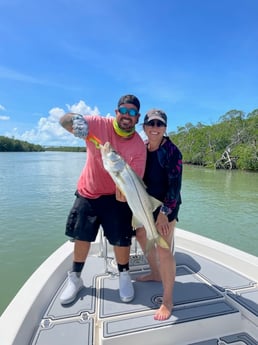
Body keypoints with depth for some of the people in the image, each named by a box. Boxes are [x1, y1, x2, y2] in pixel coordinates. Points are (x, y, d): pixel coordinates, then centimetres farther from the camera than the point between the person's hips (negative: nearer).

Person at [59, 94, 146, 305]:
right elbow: (64, 121, -21)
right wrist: (74, 121, -43)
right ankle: (75, 278, 35)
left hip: (116, 195, 0)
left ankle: (124, 275, 35)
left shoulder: (139, 146, -15)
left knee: (121, 238, 6)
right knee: (82, 236, 12)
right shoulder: (99, 124, -15)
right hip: (87, 192, 1)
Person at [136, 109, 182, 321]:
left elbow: (175, 184, -19)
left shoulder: (172, 151, -18)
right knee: (141, 235, 21)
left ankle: (168, 302, 13)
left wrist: (164, 212, -23)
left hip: (166, 205, -8)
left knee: (163, 250, -7)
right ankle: (155, 274, 44)